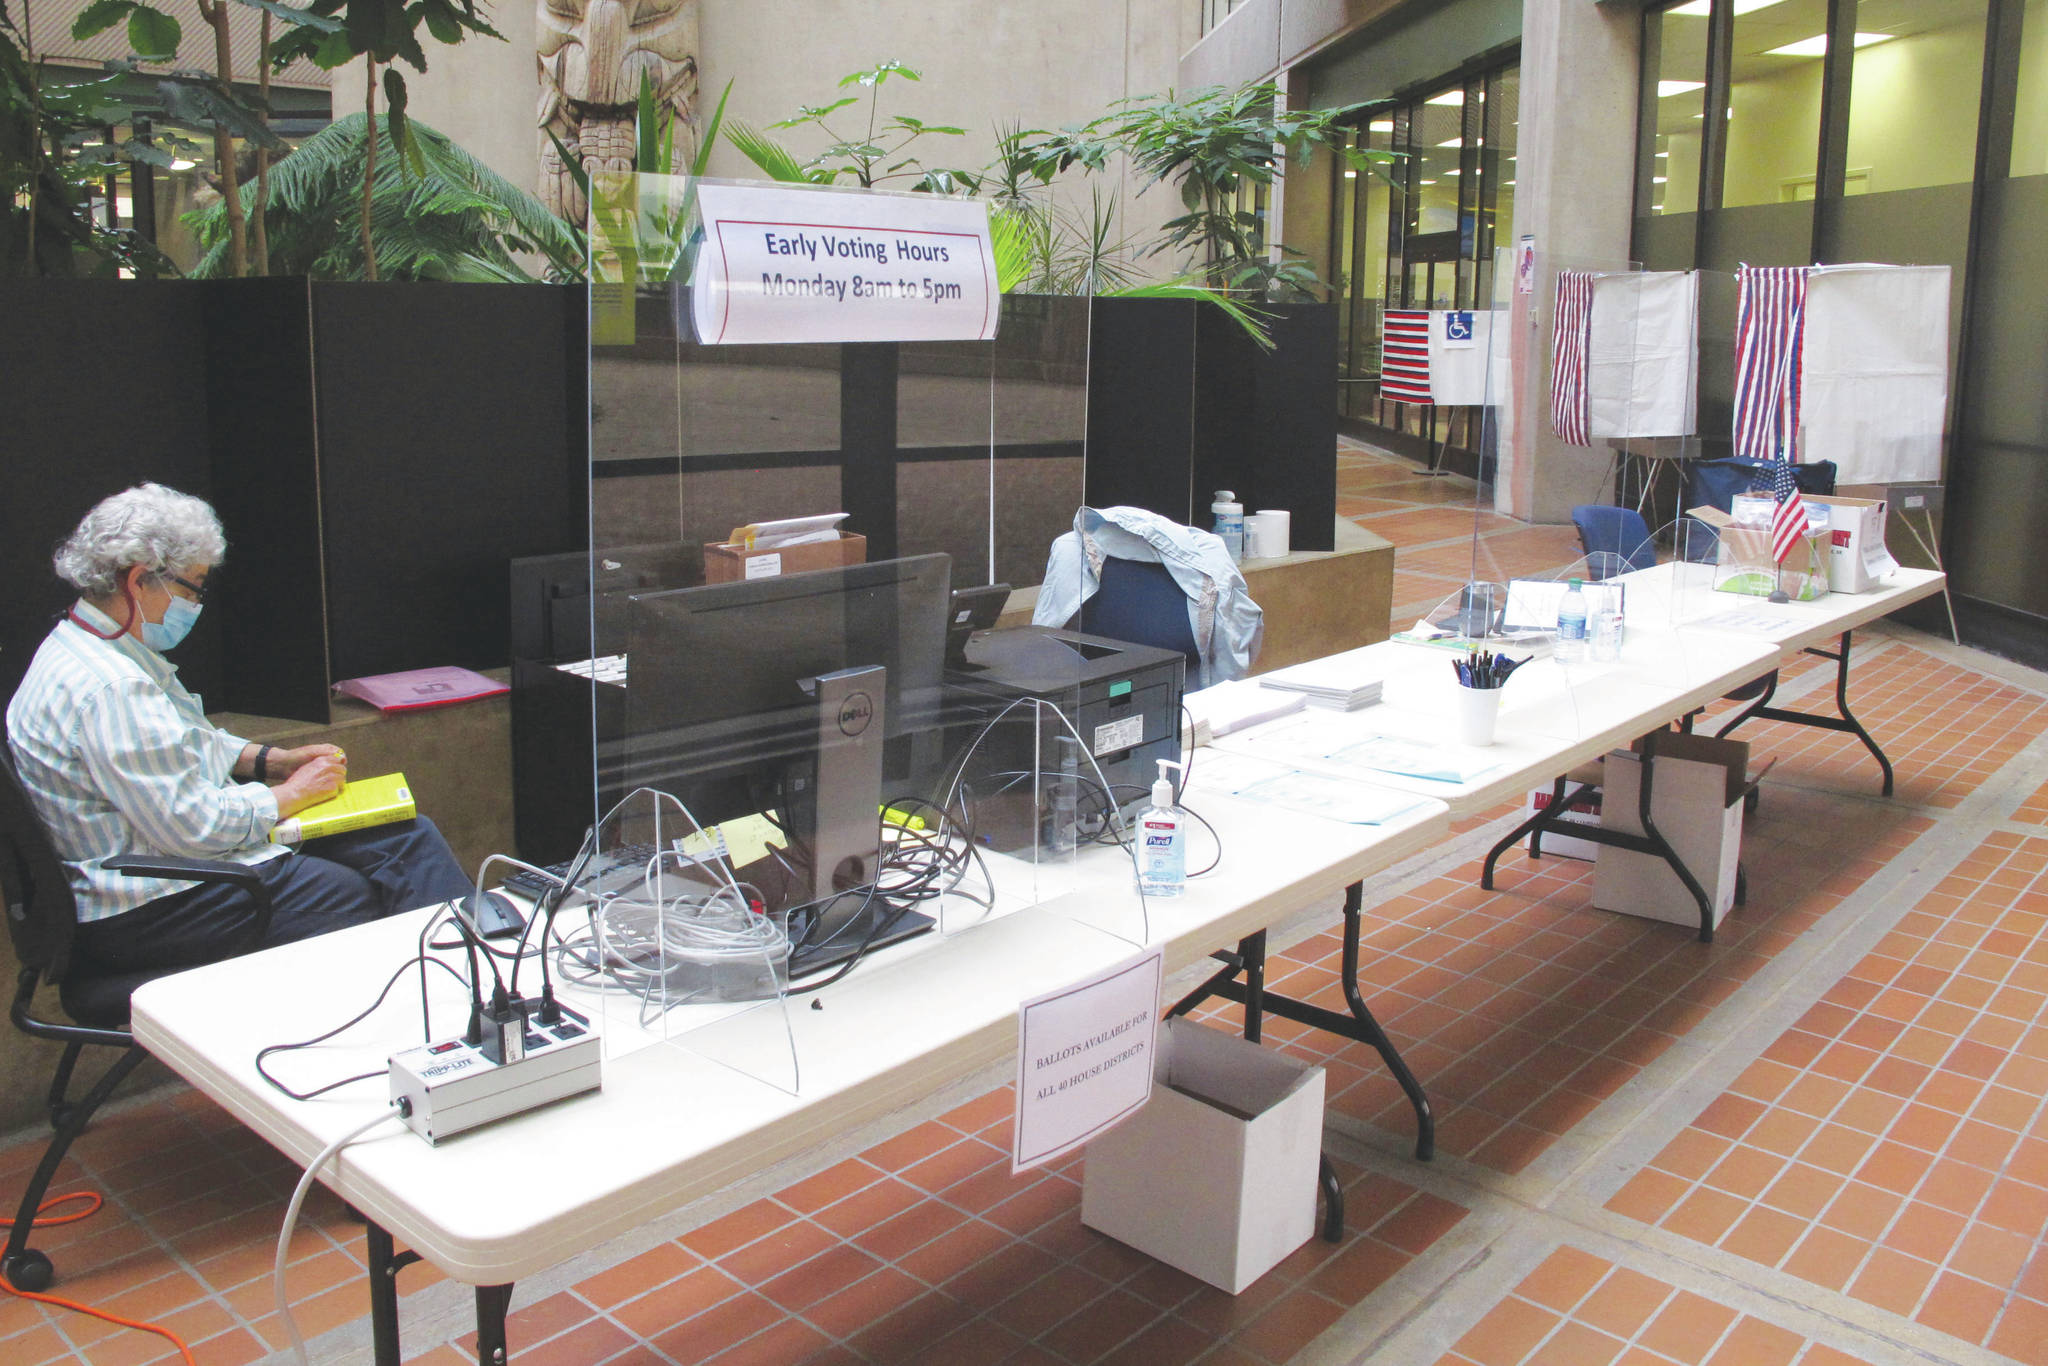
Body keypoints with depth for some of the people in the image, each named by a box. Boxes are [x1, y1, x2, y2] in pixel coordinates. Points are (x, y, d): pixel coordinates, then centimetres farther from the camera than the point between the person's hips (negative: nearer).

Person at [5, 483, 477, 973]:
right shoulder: (106, 690, -26)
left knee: (410, 838, 3)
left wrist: (273, 759, 9)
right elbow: (194, 825, -26)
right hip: (148, 911, -11)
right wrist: (293, 793, -11)